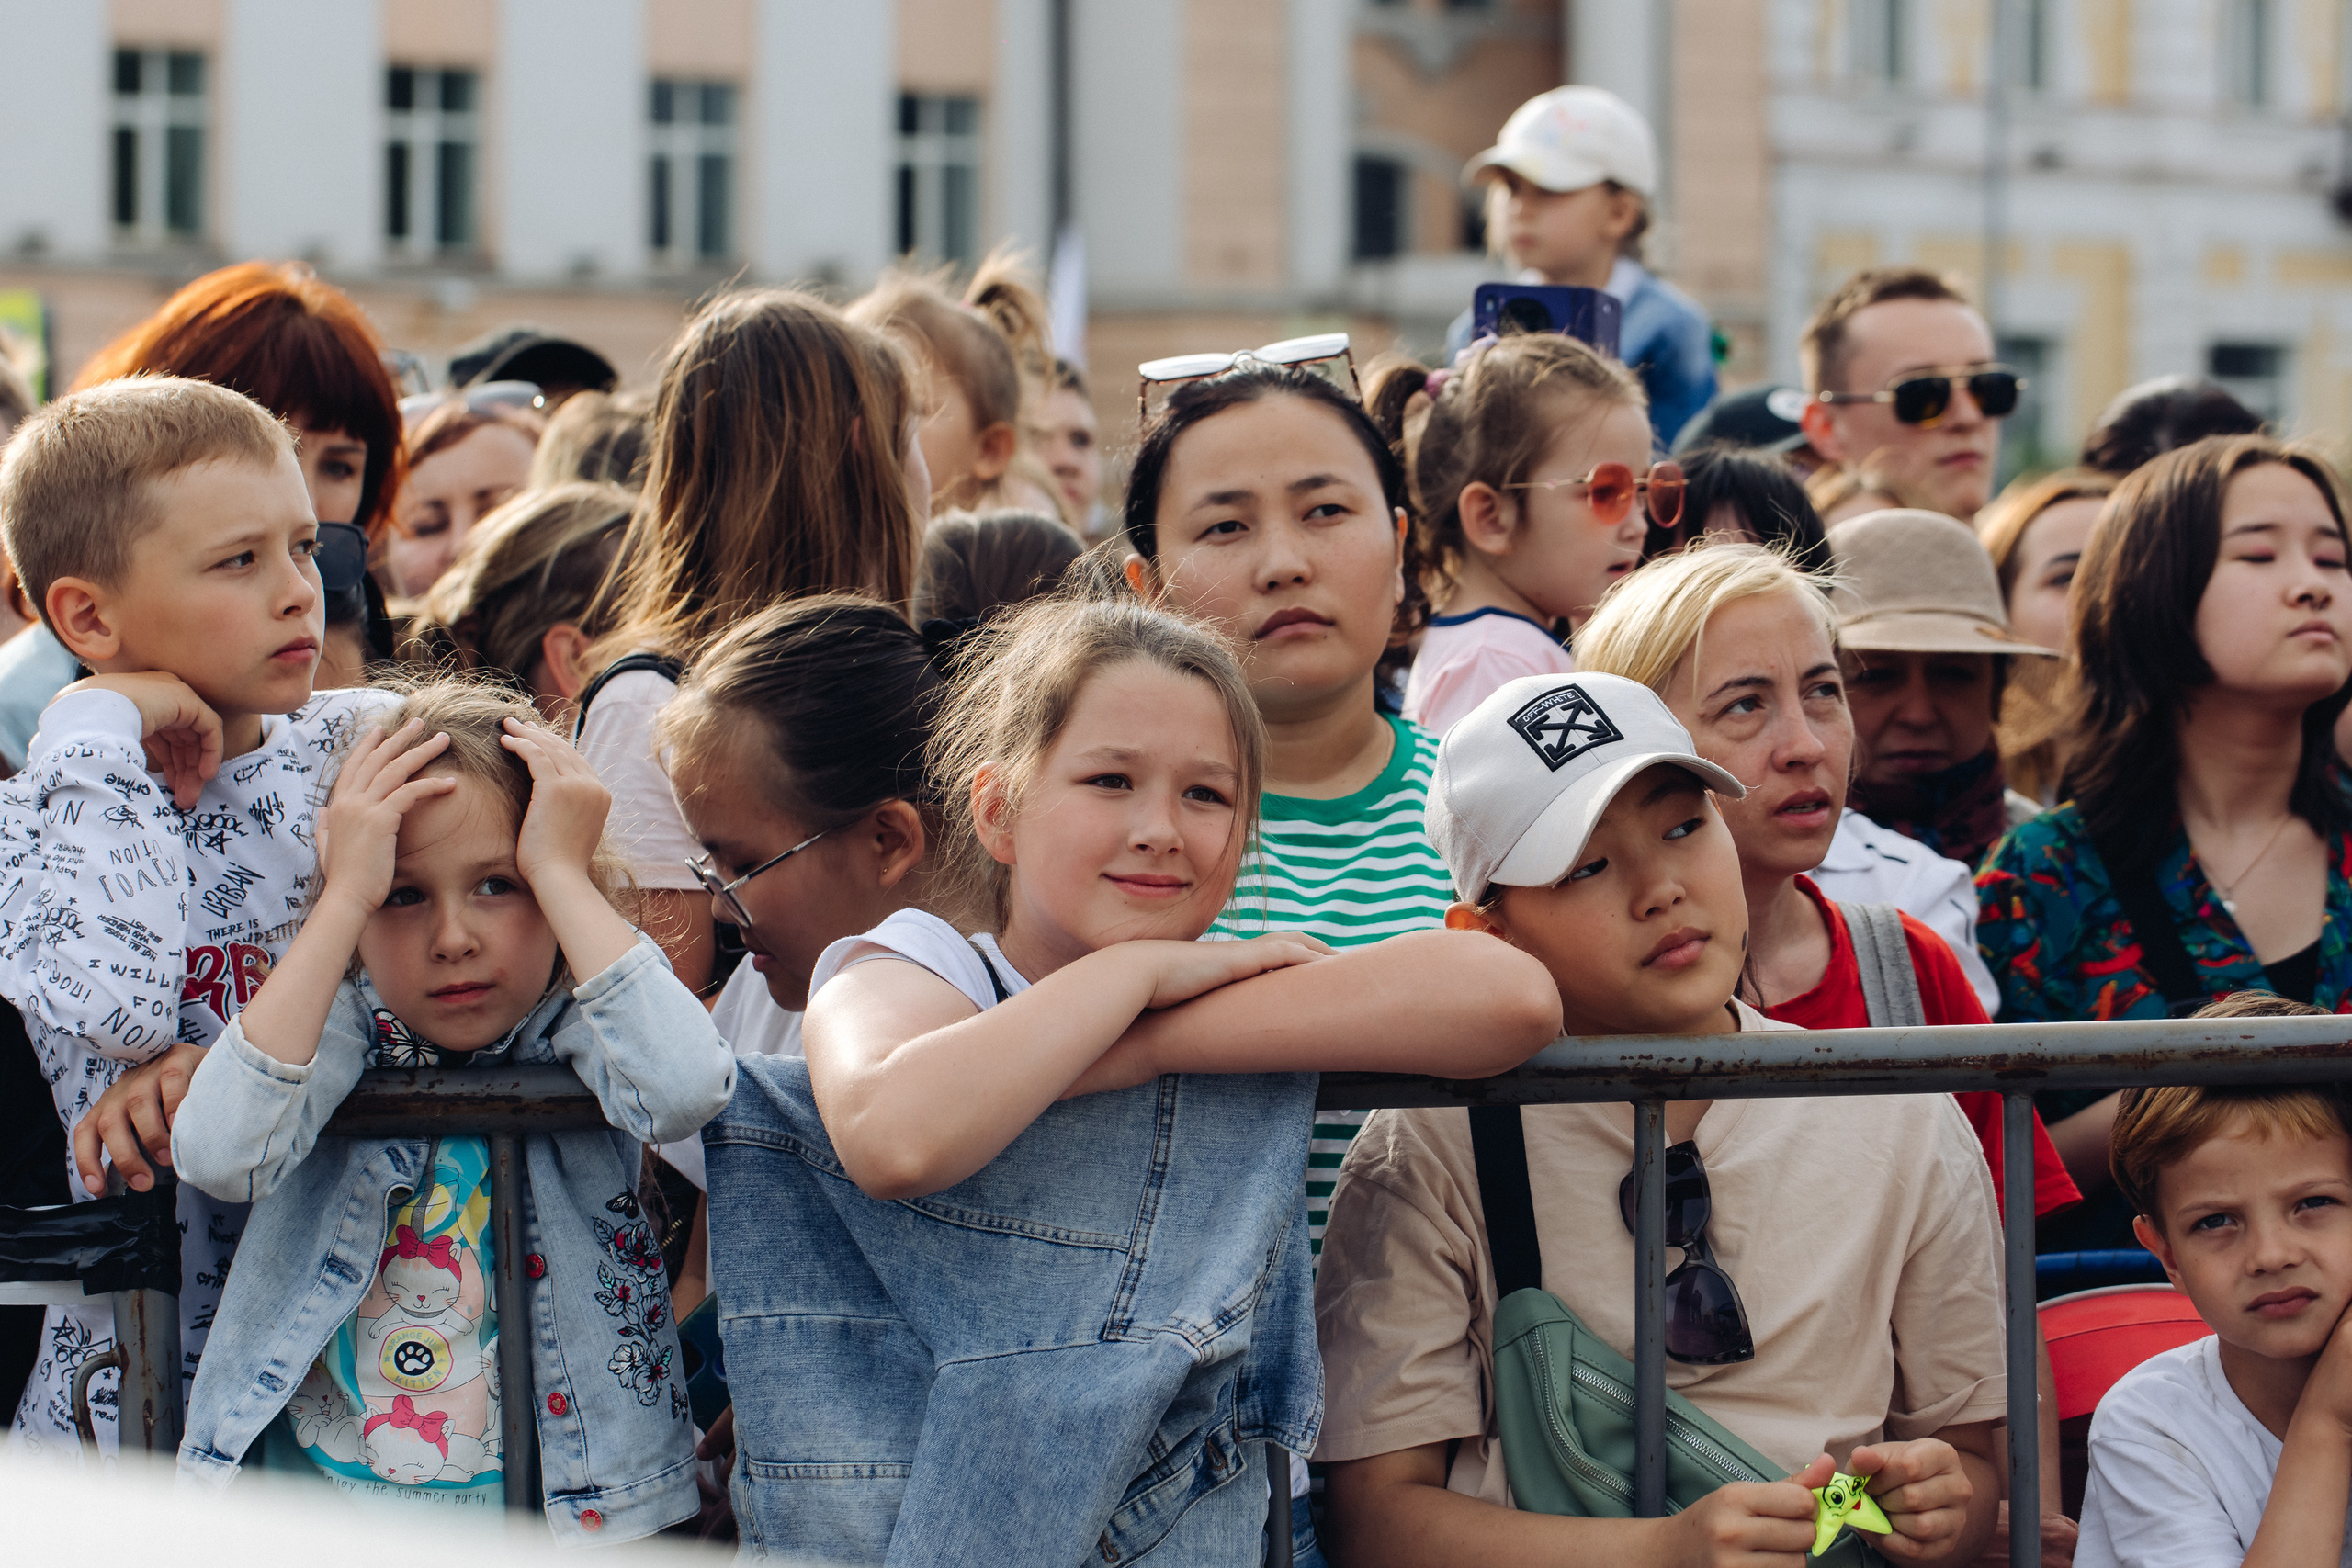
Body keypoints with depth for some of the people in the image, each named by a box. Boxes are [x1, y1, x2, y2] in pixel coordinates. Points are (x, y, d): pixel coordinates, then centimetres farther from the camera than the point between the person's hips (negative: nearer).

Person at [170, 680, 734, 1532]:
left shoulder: (574, 1022, 0)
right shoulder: (340, 1022, 2)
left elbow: (684, 1090, -25)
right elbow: (218, 1153, -19)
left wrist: (558, 870, -15)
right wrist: (348, 893, -15)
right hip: (317, 1499, -1)